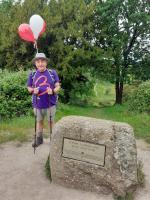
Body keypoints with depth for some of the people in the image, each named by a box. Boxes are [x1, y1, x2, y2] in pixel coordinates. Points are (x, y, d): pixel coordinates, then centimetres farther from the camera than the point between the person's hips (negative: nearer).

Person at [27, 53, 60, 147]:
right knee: (39, 121, 19)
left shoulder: (53, 73, -6)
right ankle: (39, 139, 36)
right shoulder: (32, 74, -1)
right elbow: (29, 88, 7)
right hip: (38, 104, 2)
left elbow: (58, 86, -3)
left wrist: (53, 91, -25)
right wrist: (33, 90, -16)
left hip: (50, 103, -2)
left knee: (51, 122, 13)